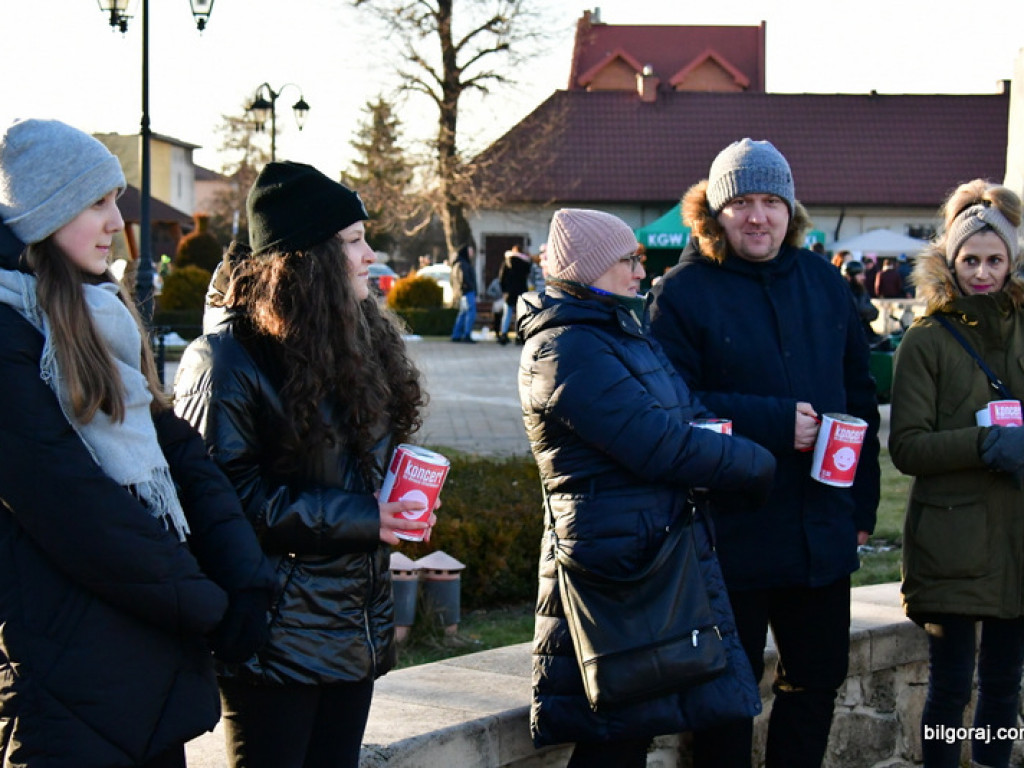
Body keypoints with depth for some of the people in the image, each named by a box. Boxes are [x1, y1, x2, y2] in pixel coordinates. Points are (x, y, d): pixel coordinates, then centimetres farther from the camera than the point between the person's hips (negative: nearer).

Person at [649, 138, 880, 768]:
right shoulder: (684, 292, -7)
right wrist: (774, 423, -21)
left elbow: (860, 399, 13)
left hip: (822, 532, 5)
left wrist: (862, 504, 10)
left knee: (818, 679, 16)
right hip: (730, 533, -5)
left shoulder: (825, 283, 8)